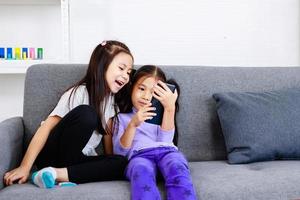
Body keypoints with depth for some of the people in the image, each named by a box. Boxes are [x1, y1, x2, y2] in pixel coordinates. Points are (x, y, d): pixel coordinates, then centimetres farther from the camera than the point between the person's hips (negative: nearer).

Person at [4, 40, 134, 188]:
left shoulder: (111, 99, 5)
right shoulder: (79, 93, -15)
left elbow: (108, 135, 9)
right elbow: (47, 127, -20)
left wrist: (110, 166, -3)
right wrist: (24, 167, -26)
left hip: (79, 159, 6)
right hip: (52, 155, -6)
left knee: (121, 163, -24)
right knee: (86, 113, -32)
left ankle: (58, 174, -24)